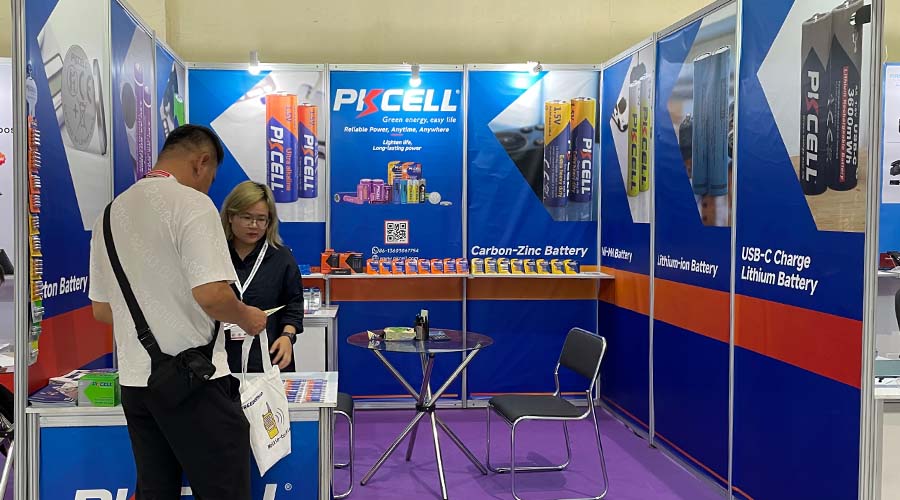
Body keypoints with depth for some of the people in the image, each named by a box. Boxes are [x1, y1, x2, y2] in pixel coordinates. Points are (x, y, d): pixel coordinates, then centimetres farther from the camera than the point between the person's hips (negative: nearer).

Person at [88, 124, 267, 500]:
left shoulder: (112, 211, 13)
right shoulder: (191, 204, -12)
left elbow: (101, 309, 18)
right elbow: (211, 295, -22)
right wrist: (248, 319, -3)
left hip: (133, 380, 8)